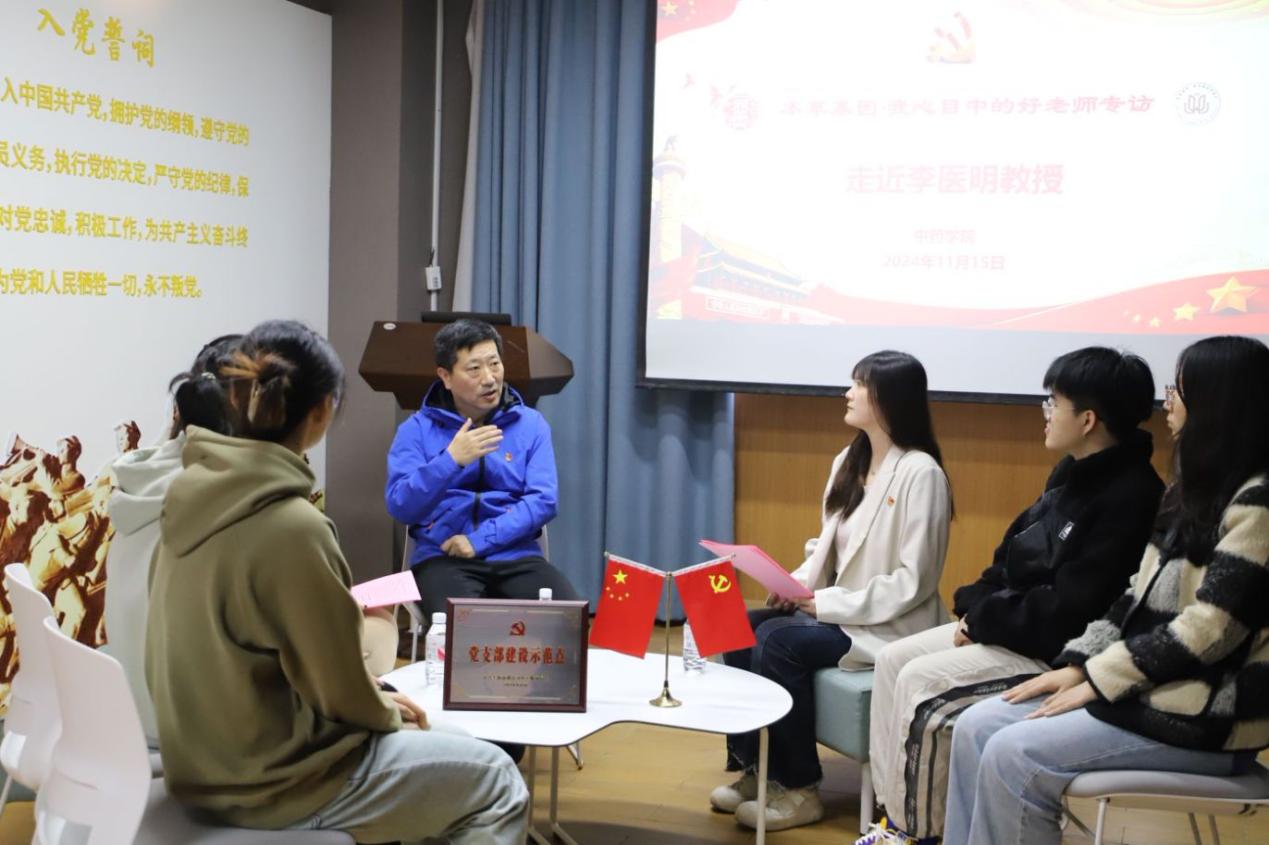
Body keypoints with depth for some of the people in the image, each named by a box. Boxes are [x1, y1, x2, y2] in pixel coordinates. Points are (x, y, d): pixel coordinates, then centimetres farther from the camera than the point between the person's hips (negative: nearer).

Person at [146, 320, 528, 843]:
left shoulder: (189, 496, -2)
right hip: (272, 779, -8)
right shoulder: (292, 527, -27)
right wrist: (387, 715, 3)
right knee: (496, 784, 7)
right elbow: (340, 691, -19)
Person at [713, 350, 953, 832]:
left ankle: (800, 789, -12)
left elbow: (912, 583, -19)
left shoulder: (920, 472, -16)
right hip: (836, 612, 8)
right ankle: (752, 767, -3)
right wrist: (798, 583, -5)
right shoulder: (848, 461, 10)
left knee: (778, 643, -26)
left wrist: (825, 602, -20)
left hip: (889, 627, -8)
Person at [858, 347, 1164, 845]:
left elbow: (1069, 608, -25)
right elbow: (1013, 556, 15)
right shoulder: (1074, 472, 9)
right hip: (1011, 625, 10)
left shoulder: (1129, 496, -21)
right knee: (894, 659, -2)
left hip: (1056, 651, -10)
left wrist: (983, 621, -15)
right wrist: (976, 608, -1)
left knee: (921, 681, -20)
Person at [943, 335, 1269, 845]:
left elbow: (1210, 629, -21)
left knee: (1014, 755, -21)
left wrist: (1101, 678, -15)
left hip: (1208, 716, -9)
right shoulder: (1193, 491, 15)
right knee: (977, 727, -3)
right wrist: (1078, 664, 2)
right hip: (1146, 687, 9)